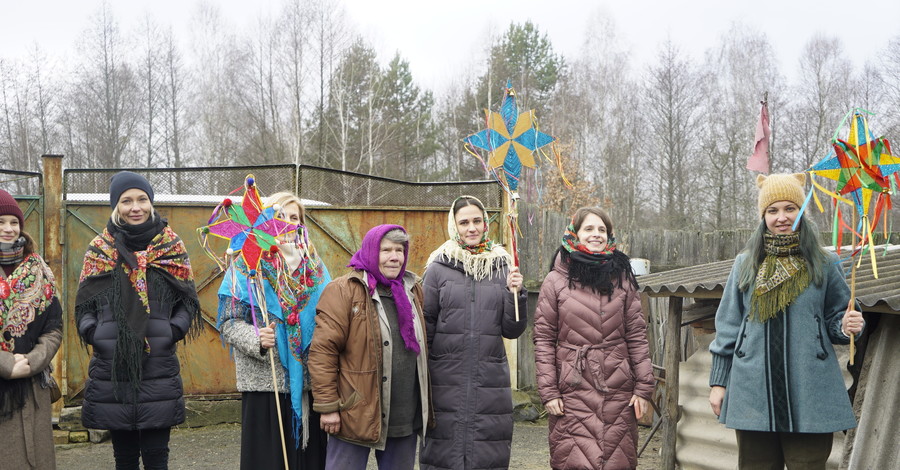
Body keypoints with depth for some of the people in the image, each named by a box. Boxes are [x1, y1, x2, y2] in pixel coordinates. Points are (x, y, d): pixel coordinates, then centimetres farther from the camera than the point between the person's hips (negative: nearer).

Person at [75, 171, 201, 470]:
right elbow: (83, 305, 10)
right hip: (111, 372, 1)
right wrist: (95, 335, -8)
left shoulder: (171, 246, 6)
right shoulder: (100, 249, 8)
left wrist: (171, 332, -9)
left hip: (159, 372, -1)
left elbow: (188, 300, 8)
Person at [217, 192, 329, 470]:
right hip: (265, 383, -4)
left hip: (308, 384, 4)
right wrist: (256, 340, -22)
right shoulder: (247, 264, 0)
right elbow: (229, 322, -4)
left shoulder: (313, 266, 13)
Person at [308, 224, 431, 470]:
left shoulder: (412, 290, 12)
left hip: (406, 419, 6)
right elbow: (323, 351, -13)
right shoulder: (343, 291, -9)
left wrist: (425, 405, 18)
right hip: (357, 415, -6)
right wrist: (327, 406, -16)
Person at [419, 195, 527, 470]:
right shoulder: (439, 267, 2)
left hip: (491, 381, 2)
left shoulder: (502, 266, 8)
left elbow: (512, 331, 6)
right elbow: (425, 326, 5)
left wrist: (515, 294, -9)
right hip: (446, 378, -2)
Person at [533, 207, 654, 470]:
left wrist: (643, 387, 2)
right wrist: (548, 392, -5)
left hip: (618, 391, 2)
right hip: (573, 391, -2)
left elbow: (637, 336, 8)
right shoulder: (556, 281, 3)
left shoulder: (622, 279, 10)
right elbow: (544, 340, 1)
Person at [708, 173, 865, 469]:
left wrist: (847, 327, -13)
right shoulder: (746, 264, 8)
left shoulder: (824, 265, 5)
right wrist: (718, 381, 7)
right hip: (753, 391, 1)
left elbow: (835, 319, 11)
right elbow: (727, 327, 11)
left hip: (809, 394, -1)